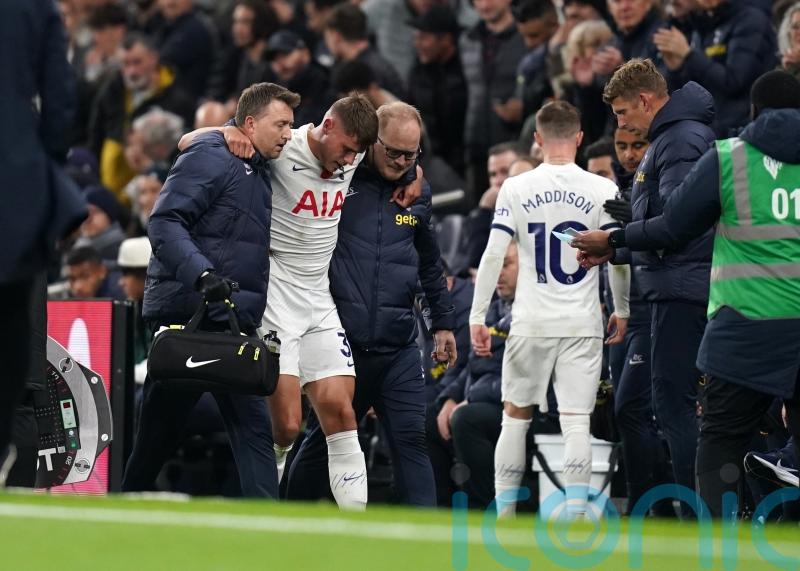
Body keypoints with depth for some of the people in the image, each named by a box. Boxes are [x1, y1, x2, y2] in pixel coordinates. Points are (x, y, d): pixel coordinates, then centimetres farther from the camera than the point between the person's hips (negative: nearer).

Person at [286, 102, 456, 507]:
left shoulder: (418, 192, 11)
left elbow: (430, 264, 23)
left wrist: (443, 322, 24)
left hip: (399, 348, 3)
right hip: (340, 342, -3)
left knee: (411, 440, -5)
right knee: (321, 440, 8)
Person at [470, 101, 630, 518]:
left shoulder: (516, 189, -1)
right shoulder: (603, 190, -1)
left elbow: (493, 256, -4)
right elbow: (618, 260, 0)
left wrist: (477, 318, -1)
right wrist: (621, 312, 13)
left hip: (530, 324, 0)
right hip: (583, 324, 0)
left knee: (516, 415, 13)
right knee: (576, 421, 0)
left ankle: (504, 514, 14)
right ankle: (575, 515, -8)